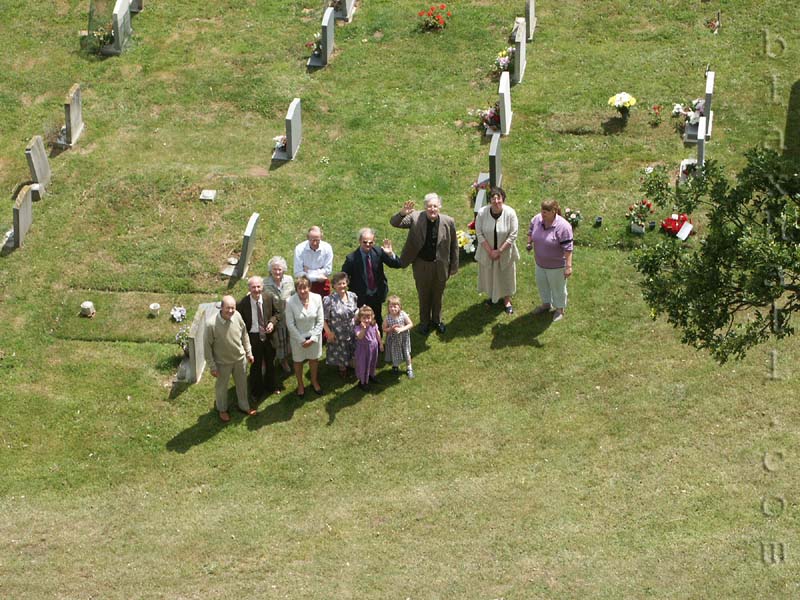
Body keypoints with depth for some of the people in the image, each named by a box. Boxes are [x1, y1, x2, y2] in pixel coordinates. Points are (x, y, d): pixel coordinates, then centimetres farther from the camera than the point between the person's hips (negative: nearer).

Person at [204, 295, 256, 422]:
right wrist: (212, 366, -13)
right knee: (222, 386, 21)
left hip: (240, 358, 4)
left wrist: (248, 352, 8)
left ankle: (244, 406, 50)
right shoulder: (212, 325, -32)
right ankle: (222, 409, 47)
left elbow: (244, 335, 1)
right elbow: (207, 346, -19)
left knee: (242, 383, 24)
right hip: (223, 362, -4)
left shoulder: (237, 316, -18)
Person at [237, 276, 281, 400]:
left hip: (268, 335, 3)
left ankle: (270, 386, 47)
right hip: (253, 337, -3)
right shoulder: (243, 303, -21)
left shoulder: (270, 298, -12)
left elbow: (277, 312, 3)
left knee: (270, 362, 23)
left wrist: (272, 322, -16)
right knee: (256, 365, 13)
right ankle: (256, 391, 34)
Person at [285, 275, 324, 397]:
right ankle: (300, 385, 41)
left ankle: (314, 381, 47)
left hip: (314, 336, 2)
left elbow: (320, 321, -9)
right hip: (297, 337, -2)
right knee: (298, 361, 18)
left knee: (314, 359, 21)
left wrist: (313, 338, -13)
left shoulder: (317, 298, -18)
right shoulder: (290, 302, -24)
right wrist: (301, 340, -14)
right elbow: (290, 324, -15)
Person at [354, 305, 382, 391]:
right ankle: (362, 382, 21)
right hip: (363, 349, -5)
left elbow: (378, 334, 7)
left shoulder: (374, 325, -10)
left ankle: (371, 375, 50)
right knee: (363, 365, 5)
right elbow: (359, 337, -43)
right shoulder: (358, 327, -26)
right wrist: (363, 329, -57)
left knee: (373, 362, 25)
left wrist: (381, 343, 16)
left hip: (373, 347, 5)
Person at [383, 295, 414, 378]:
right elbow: (384, 329, -8)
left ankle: (409, 368, 36)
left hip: (403, 338, 0)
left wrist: (401, 329, -26)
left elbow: (410, 324, -13)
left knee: (407, 353, 14)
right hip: (393, 339, 0)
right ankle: (395, 366, 47)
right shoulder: (388, 318, -19)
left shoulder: (403, 315, -21)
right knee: (394, 353, 17)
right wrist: (391, 329, -27)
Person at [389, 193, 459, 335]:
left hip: (440, 265, 1)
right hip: (422, 265, -1)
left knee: (438, 295, 22)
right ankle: (424, 322, 43)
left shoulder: (448, 222, -16)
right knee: (423, 295, 20)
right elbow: (394, 223, -23)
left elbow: (454, 246, -4)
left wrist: (453, 267, 1)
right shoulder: (415, 218, -19)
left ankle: (437, 320, 47)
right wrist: (402, 214, -45)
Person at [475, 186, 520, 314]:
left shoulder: (510, 213, -22)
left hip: (505, 252, -1)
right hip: (487, 251, 1)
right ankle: (492, 295, 46)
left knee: (506, 275, 15)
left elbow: (513, 235, -16)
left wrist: (499, 251, -18)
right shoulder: (482, 213, -20)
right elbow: (479, 234, -12)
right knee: (489, 274, 19)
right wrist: (490, 251, -15)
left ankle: (507, 300, 37)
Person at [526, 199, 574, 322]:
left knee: (557, 287, 13)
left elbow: (568, 248, -26)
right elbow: (531, 231, 12)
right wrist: (529, 243, 3)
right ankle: (546, 304, 49)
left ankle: (559, 309, 35)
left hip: (556, 265, -6)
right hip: (540, 263, 6)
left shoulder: (562, 226, -30)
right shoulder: (537, 219, -11)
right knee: (541, 283, 25)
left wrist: (568, 266, -25)